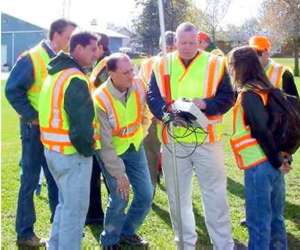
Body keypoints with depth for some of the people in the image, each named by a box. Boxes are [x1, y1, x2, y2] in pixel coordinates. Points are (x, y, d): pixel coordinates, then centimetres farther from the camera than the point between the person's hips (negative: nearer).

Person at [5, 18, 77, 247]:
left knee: (57, 178, 14)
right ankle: (25, 233, 12)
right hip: (36, 129, -6)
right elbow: (13, 90, -16)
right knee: (30, 180, 2)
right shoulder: (32, 59, -14)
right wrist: (32, 117, -16)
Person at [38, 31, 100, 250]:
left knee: (65, 203, 22)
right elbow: (82, 123, -24)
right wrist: (88, 149, -8)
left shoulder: (55, 74, 13)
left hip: (52, 150, 10)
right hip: (72, 154, -10)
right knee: (76, 208, 1)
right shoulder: (75, 79, -19)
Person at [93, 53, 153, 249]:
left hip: (135, 147, 5)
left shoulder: (139, 85, -16)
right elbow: (105, 143, -24)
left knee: (146, 194, 4)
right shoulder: (101, 100, -29)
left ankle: (127, 232, 29)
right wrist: (119, 173, -21)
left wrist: (141, 134, 5)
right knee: (120, 198, -10)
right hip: (112, 151, -5)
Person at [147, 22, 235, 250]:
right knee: (177, 196, 12)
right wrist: (166, 112, -22)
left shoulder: (215, 64, 0)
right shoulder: (162, 66, 5)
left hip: (207, 140, -1)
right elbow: (152, 97, -2)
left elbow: (228, 97, -3)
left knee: (215, 195, 5)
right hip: (173, 140, 2)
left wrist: (205, 104, -21)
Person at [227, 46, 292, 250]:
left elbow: (262, 132, -19)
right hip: (272, 163, 8)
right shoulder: (264, 89, 10)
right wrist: (280, 158, 14)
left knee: (258, 222, 2)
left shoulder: (248, 95, -15)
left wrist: (277, 162, -12)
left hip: (259, 166, -8)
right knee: (275, 218, 17)